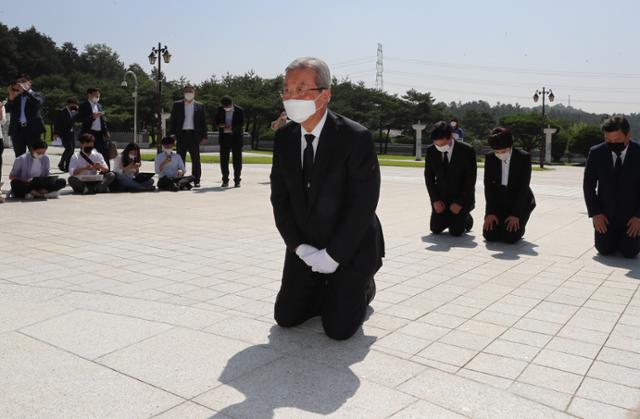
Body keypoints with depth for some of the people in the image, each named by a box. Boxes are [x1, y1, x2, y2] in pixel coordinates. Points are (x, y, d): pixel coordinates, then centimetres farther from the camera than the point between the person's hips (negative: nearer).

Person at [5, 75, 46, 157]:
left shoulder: (36, 95, 8)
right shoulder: (15, 97, 16)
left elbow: (38, 103, -15)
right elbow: (7, 109, 4)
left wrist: (25, 90, -17)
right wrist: (11, 98, -14)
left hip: (33, 130, -3)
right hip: (17, 130, 3)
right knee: (19, 158, 4)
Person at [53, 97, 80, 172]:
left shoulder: (74, 112, 14)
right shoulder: (61, 112, -5)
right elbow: (56, 123, -7)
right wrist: (56, 133, -15)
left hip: (72, 133, 7)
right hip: (64, 133, -7)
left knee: (72, 150, 4)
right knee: (69, 148, -16)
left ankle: (67, 167, 10)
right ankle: (61, 164, 0)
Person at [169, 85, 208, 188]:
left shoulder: (200, 106, 9)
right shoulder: (177, 105, 10)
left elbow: (203, 122, 8)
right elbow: (173, 121, 8)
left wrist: (204, 136, 0)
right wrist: (172, 134, -2)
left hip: (194, 135, 0)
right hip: (181, 135, 1)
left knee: (196, 159, 0)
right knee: (180, 158, 2)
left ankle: (196, 181, 4)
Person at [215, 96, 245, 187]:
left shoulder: (239, 110, -4)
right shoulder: (220, 110, 5)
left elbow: (241, 124, -10)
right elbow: (215, 121, 7)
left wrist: (232, 128, -23)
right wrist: (221, 125, -15)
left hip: (236, 136, -3)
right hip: (224, 136, 3)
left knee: (237, 159, -1)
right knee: (224, 159, 2)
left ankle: (237, 180, 6)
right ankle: (225, 180, 10)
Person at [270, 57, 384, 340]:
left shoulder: (356, 138, -21)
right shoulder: (284, 138, -3)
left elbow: (363, 205, -21)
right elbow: (279, 198, 0)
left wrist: (333, 255, -19)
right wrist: (299, 247, -9)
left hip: (350, 248, -5)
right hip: (304, 249, 5)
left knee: (338, 329, -5)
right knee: (286, 318, 7)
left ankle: (360, 288, 26)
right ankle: (329, 291, 34)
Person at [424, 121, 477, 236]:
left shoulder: (467, 151, -18)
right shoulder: (431, 151, -8)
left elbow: (471, 180, -14)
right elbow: (429, 177, 0)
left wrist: (460, 203, -17)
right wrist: (435, 200, -9)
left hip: (462, 197, -3)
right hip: (441, 197, 3)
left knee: (455, 231, -12)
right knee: (436, 229, -4)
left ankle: (466, 219, 21)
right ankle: (450, 218, 27)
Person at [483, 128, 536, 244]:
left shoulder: (524, 157, -15)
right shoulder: (490, 158, -7)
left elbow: (523, 187, -17)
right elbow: (488, 186, -7)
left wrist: (515, 214, -22)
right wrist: (490, 212, -15)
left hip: (520, 201, -2)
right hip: (498, 201, 3)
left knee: (510, 237, -19)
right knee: (489, 235, -13)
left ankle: (517, 226, 16)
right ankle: (500, 222, 20)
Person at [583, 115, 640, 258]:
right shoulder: (596, 153, -6)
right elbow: (588, 184, -2)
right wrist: (595, 213, -8)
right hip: (605, 216, 1)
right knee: (605, 250, 0)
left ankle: (627, 237, 30)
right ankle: (612, 236, 33)